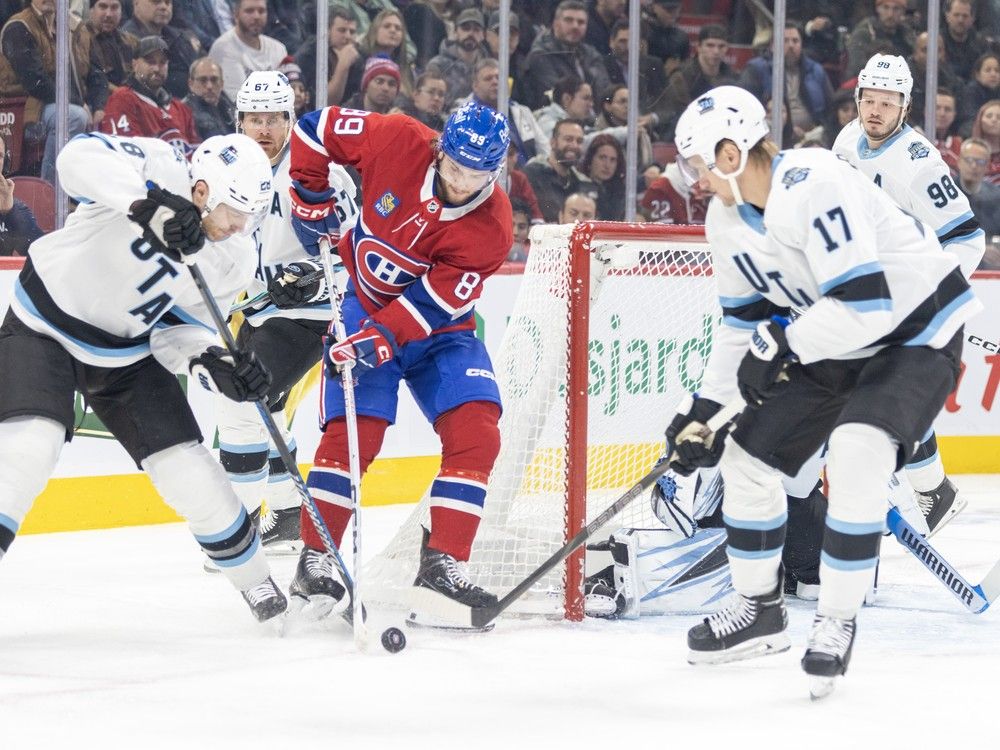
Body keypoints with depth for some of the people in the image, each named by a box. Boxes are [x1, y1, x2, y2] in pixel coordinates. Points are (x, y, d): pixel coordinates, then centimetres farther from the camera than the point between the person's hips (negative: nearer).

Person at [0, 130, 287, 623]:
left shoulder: (235, 261, -7)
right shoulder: (159, 167, -24)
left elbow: (178, 330, -1)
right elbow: (79, 156, -41)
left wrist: (212, 363, -22)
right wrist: (148, 203, -54)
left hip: (127, 353, 5)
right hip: (44, 324, -5)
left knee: (188, 469, 0)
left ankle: (259, 588, 19)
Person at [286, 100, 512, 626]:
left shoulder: (490, 229, -20)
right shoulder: (398, 143, -19)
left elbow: (433, 303, -25)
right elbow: (316, 129, -5)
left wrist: (379, 340, -35)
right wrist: (312, 203, -7)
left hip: (437, 327, 1)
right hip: (363, 303, -1)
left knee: (475, 434, -15)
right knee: (353, 431, -16)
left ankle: (442, 565, -12)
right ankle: (314, 561, -9)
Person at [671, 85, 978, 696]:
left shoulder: (815, 186, -30)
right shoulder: (728, 218, -2)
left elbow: (865, 307, -35)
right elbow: (746, 321, 9)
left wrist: (780, 344, -25)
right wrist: (707, 408, 3)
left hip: (916, 330, -9)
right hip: (831, 342, 9)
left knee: (856, 454, -30)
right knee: (747, 455, 6)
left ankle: (837, 621, -16)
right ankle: (760, 610, 24)